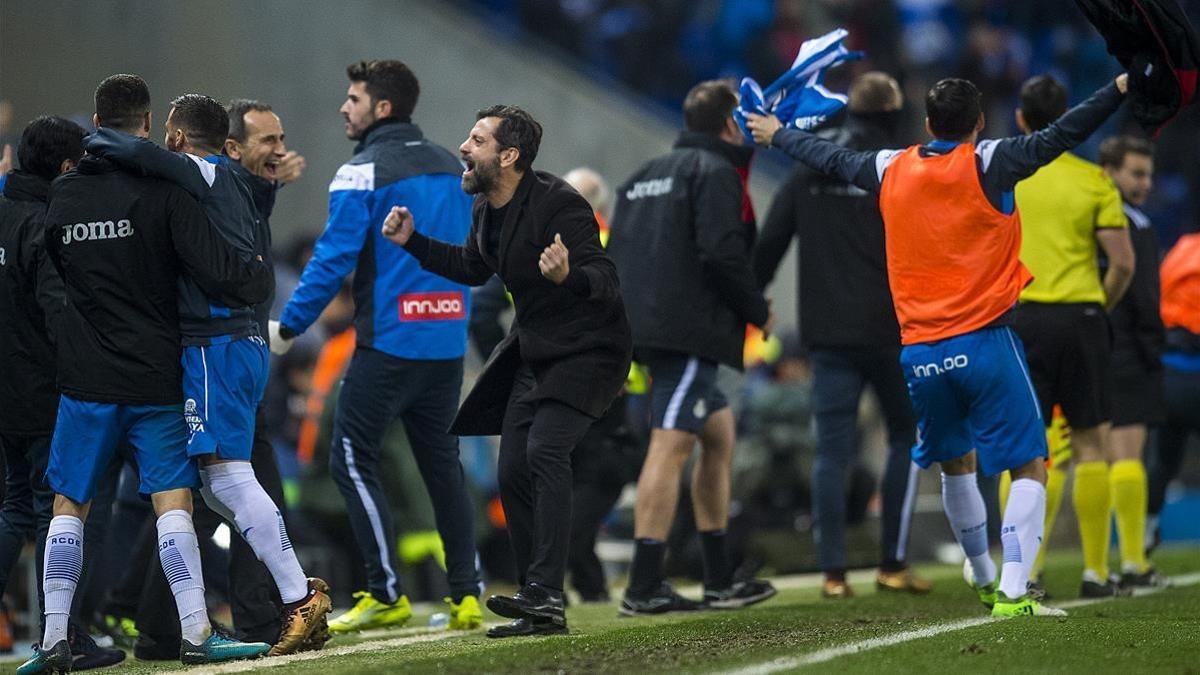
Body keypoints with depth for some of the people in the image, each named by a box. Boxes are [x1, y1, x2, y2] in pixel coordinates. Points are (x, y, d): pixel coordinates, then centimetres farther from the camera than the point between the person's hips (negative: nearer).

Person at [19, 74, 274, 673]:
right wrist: (260, 275, 4)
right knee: (173, 501, -3)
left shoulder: (62, 196, 4)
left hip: (86, 378, 3)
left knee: (69, 505, 9)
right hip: (155, 374, -3)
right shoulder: (161, 191, -9)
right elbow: (215, 270, -15)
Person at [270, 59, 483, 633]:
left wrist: (289, 326, -5)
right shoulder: (452, 168, 12)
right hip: (448, 342, 7)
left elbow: (334, 258, -13)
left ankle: (386, 595, -3)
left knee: (352, 458, 2)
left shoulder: (362, 173, -8)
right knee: (442, 462, 13)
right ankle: (466, 595, 8)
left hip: (388, 342, -7)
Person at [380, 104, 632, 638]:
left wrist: (568, 276, -53)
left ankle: (544, 591, -30)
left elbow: (605, 279, -31)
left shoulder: (558, 204, -24)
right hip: (534, 354, 9)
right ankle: (540, 610, 13)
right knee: (514, 473, 5)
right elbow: (472, 268, 23)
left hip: (587, 350, -9)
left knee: (545, 450, -27)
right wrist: (413, 242, 12)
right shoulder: (487, 210, 2)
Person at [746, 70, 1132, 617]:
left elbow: (831, 160, 24)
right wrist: (1122, 88, -15)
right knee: (1029, 466, -3)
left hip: (920, 352, 5)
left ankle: (983, 579, 36)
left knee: (956, 462, 24)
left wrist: (777, 135, 41)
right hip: (983, 341, -5)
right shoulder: (986, 165, -5)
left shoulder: (891, 170, 8)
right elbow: (1057, 138, -14)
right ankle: (1012, 592, -17)